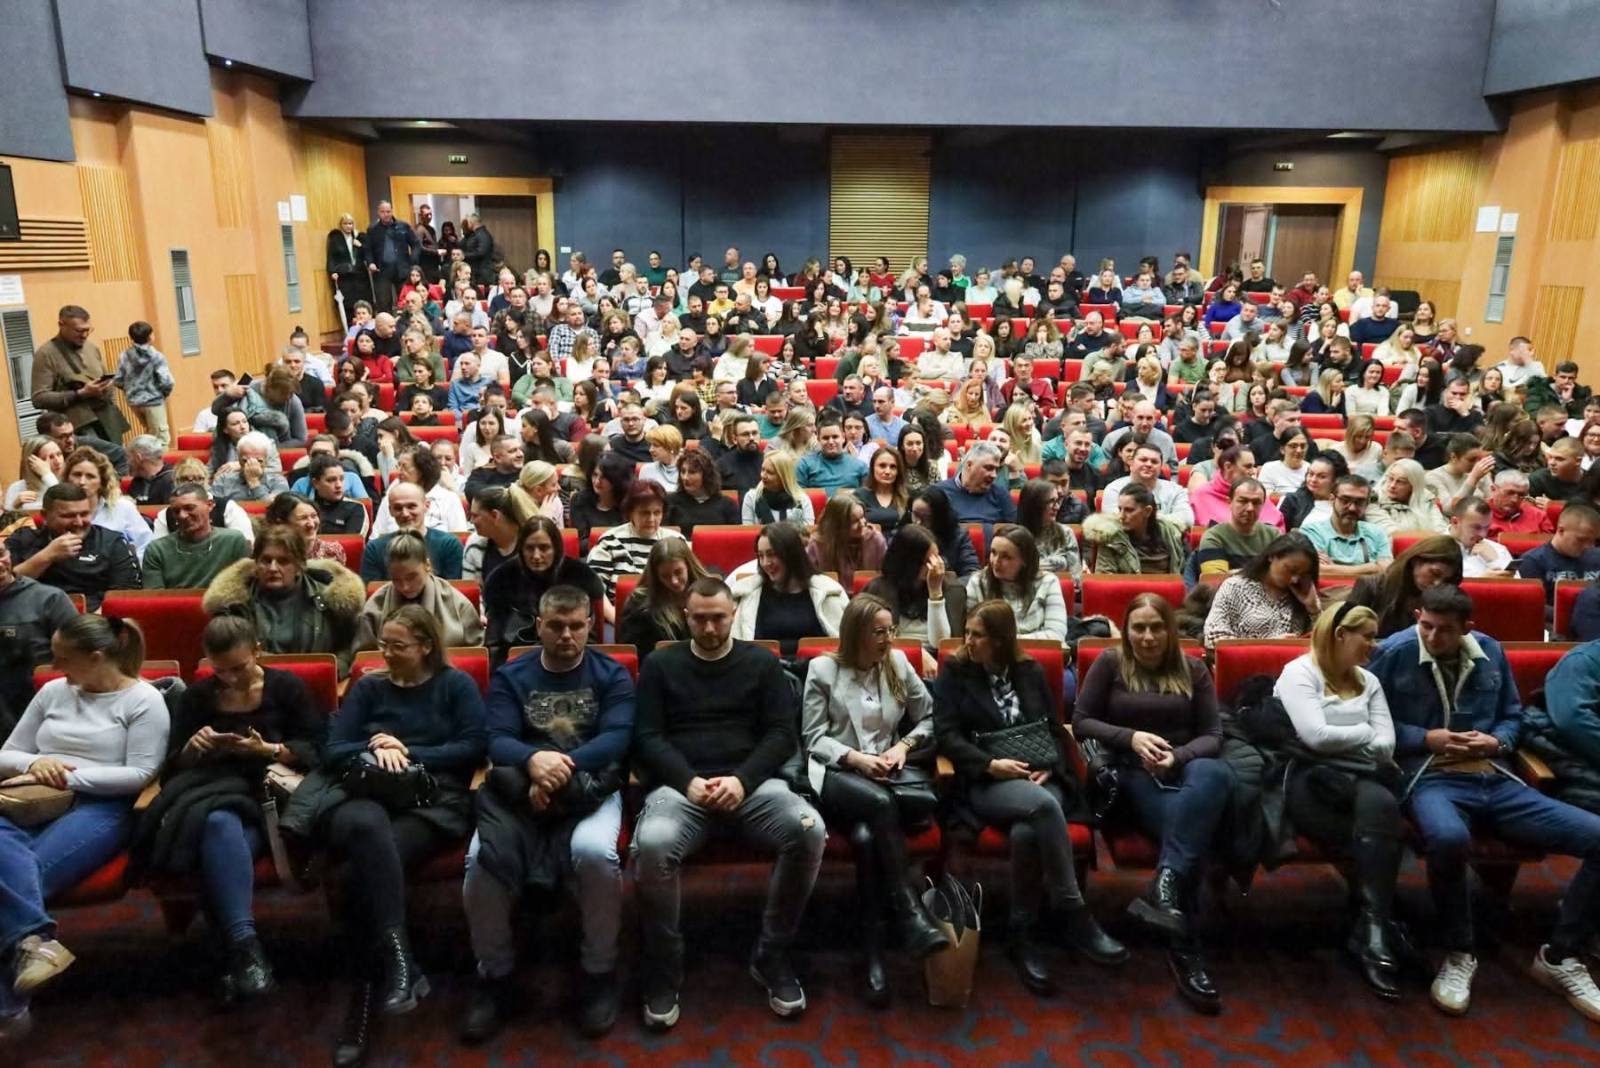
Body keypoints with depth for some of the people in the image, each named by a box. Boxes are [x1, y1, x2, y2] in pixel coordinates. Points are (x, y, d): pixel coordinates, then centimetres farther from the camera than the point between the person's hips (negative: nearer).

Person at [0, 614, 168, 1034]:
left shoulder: (143, 699, 1)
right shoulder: (52, 691, 19)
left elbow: (139, 774, -7)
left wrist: (72, 776, -11)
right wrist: (34, 763, -1)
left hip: (99, 808, -5)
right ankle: (35, 939, -41)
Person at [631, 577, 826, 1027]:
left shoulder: (762, 663, 15)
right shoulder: (660, 665, 15)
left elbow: (782, 733, 6)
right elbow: (647, 737, 5)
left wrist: (742, 779, -12)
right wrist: (689, 782, -13)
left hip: (752, 780, 1)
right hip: (680, 783, -1)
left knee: (809, 830, -29)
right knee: (652, 844, -34)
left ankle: (772, 956, -7)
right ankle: (663, 969, -9)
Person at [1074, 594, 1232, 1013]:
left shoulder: (1193, 669, 15)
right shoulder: (1109, 663, 9)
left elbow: (1212, 735, 8)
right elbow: (1080, 721, 5)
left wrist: (1178, 756, -14)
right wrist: (1130, 737, -11)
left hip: (1186, 769, 2)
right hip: (1134, 774, -2)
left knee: (1214, 774, -39)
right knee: (1192, 828, -35)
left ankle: (1164, 886, -47)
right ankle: (1184, 949, -34)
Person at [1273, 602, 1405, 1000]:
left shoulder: (1368, 681, 23)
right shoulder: (1299, 673, 2)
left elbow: (1387, 744, 12)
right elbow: (1316, 736, -12)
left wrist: (1343, 742, -6)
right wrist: (1365, 733, 3)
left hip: (1361, 778, 5)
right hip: (1312, 779, -5)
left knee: (1379, 804, -34)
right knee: (1382, 823, -34)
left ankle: (1373, 931, -32)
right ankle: (1378, 927, -28)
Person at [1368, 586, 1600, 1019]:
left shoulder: (1491, 651, 12)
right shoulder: (1394, 652, -3)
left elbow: (1513, 713, 24)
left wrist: (1498, 742, 2)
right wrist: (1426, 739, -10)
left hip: (1497, 781, 6)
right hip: (1432, 779, -6)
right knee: (1448, 838, -42)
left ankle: (1561, 957, 6)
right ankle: (1460, 955, -14)